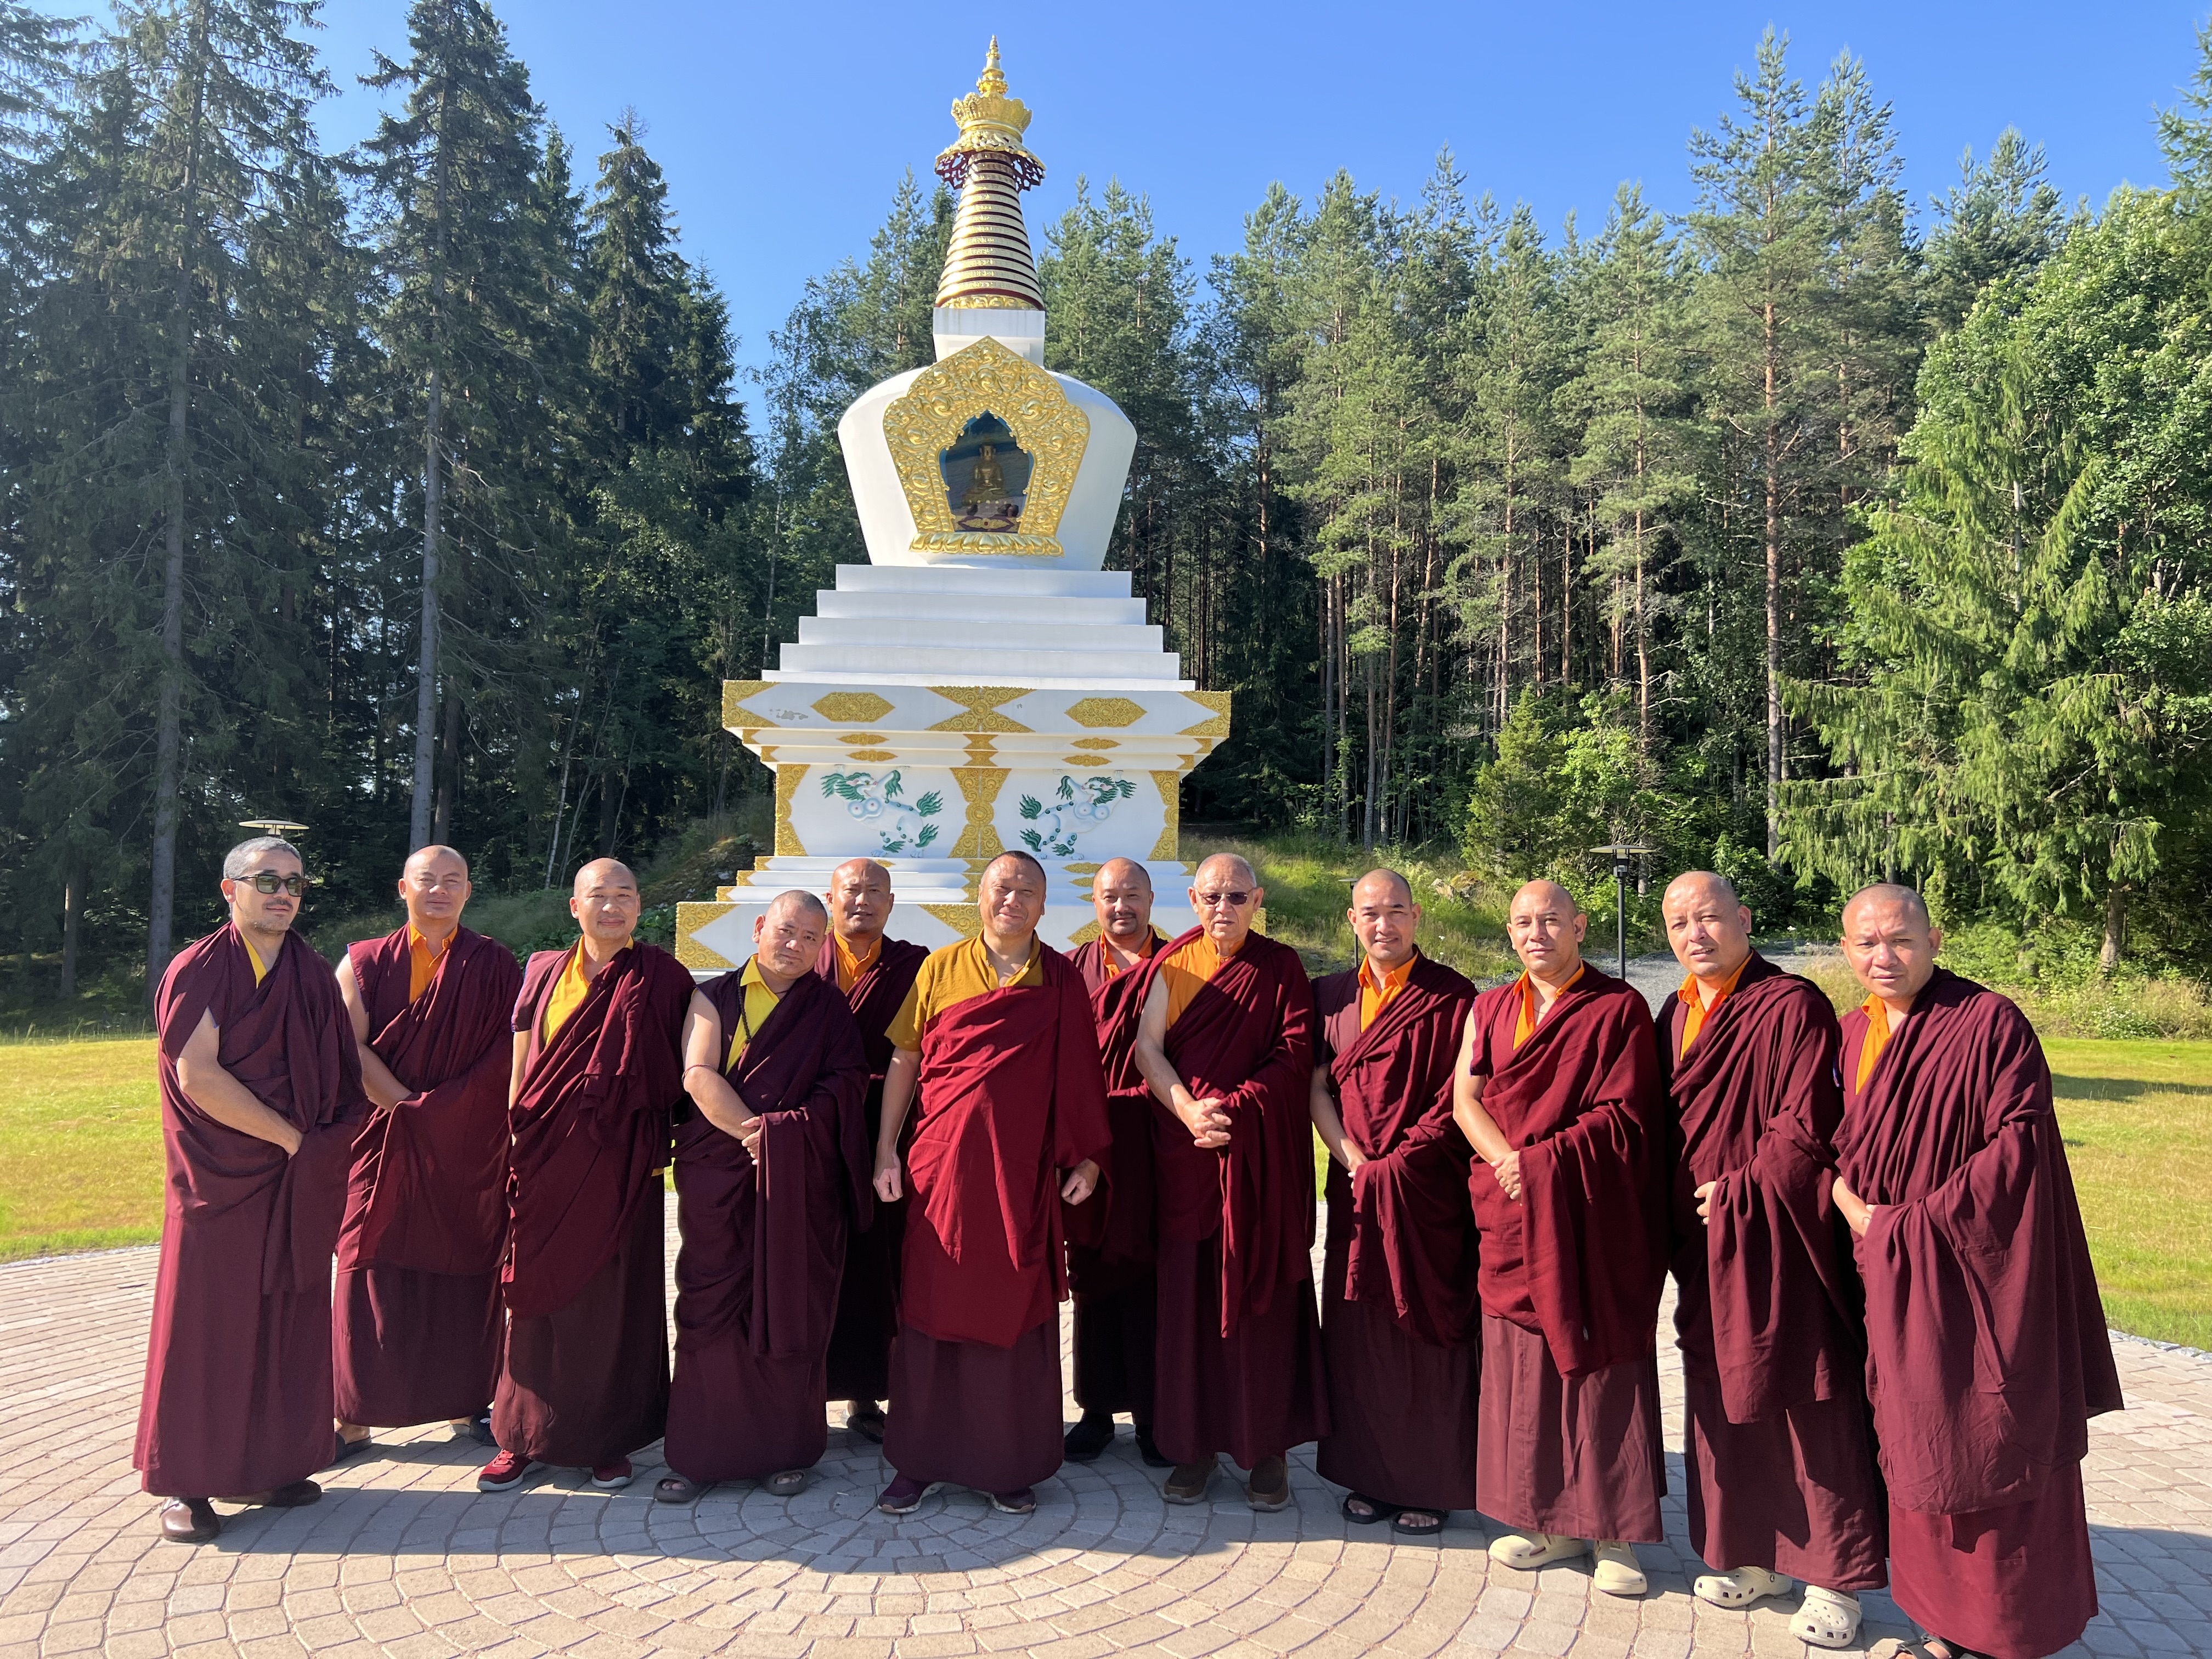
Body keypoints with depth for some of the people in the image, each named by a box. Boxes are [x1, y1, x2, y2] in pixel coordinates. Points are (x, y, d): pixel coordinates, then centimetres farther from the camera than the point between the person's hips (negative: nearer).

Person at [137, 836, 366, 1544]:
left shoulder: (315, 977, 8)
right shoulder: (199, 970, -6)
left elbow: (340, 1079, 12)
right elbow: (197, 1075, -16)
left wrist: (324, 1153, -1)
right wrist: (289, 1136, -14)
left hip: (300, 1184, 5)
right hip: (220, 1178, -4)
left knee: (287, 1321, 8)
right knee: (208, 1321, 2)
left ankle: (270, 1464, 20)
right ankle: (188, 1483, 13)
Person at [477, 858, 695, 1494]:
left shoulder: (661, 978, 0)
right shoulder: (543, 973, 9)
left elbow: (680, 1071, 2)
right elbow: (520, 1067, 13)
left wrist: (659, 1146, -4)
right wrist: (516, 1139, 7)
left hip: (620, 1164, -2)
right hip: (546, 1159, 3)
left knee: (614, 1297, 4)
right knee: (538, 1295, 7)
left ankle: (609, 1440, 17)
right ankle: (523, 1437, 20)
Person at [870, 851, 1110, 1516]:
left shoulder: (1061, 981, 4)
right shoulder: (939, 969, 4)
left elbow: (1080, 1075, 6)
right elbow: (903, 1061, 6)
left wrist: (1087, 1157, 0)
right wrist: (886, 1150, 1)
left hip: (1023, 1173, 0)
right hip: (942, 1165, 0)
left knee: (1016, 1316, 6)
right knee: (931, 1311, 6)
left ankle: (1011, 1464, 20)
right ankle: (919, 1459, 20)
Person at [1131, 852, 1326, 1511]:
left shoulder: (1282, 968, 4)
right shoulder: (1171, 964, 7)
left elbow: (1295, 1056, -4)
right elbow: (1147, 1047, -1)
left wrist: (1235, 1107, -16)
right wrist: (1190, 1111, -16)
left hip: (1262, 1154, -1)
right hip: (1184, 1153, 1)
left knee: (1261, 1293, 2)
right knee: (1189, 1294, 3)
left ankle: (1267, 1447, 12)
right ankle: (1195, 1444, 14)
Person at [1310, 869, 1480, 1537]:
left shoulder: (1451, 998, -5)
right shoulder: (1331, 996, 9)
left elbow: (1456, 1100, -10)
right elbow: (1316, 1086, 5)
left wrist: (1397, 1165, -15)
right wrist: (1353, 1159, -8)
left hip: (1429, 1192, -4)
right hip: (1355, 1188, 4)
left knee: (1426, 1330, 2)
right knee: (1358, 1329, 8)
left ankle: (1431, 1484, 14)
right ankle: (1370, 1475, 20)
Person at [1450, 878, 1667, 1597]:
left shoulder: (1619, 1008, -2)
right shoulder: (1490, 1009, 12)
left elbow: (1625, 1113, -9)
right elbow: (1465, 1098, 4)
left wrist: (1540, 1162, -16)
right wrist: (1508, 1164, -12)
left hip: (1592, 1214, -4)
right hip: (1511, 1213, 4)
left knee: (1598, 1359, 0)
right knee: (1522, 1360, 6)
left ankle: (1613, 1528, 11)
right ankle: (1550, 1518, 18)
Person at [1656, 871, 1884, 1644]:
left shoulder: (1792, 1006, -14)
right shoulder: (1676, 1014, 9)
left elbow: (1807, 1124, -19)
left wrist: (1741, 1193, -15)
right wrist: (1682, 1215, 6)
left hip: (1773, 1237, -7)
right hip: (1705, 1241, 7)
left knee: (1805, 1402, 2)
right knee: (1725, 1400, 13)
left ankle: (1834, 1577, 16)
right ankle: (1758, 1556, 28)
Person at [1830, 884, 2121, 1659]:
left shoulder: (1990, 1023, -11)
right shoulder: (1852, 1033, 8)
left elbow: (2018, 1144, -16)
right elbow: (1835, 1140, 14)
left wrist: (1915, 1221, -17)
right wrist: (1851, 1205, -6)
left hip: (1971, 1272, -6)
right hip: (1890, 1277, 6)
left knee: (1986, 1455, 2)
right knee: (1921, 1455, 13)